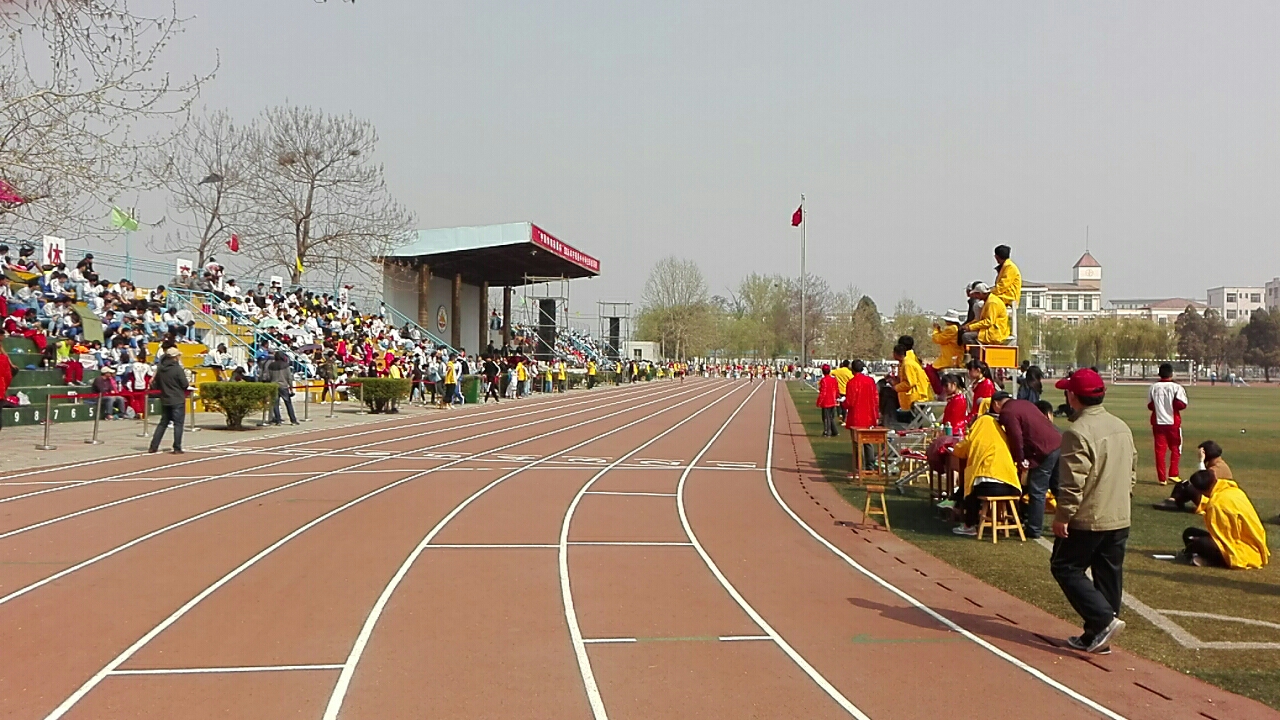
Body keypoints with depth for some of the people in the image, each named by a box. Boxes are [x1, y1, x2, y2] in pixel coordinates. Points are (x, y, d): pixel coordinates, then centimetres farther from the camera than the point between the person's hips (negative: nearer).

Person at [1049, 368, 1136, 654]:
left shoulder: (1078, 432, -19)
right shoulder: (1122, 428, 9)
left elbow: (1073, 483, -22)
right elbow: (1132, 472, 16)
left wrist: (1062, 516, -15)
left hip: (1087, 520, -8)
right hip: (1120, 519, 8)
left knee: (1065, 568, 4)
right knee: (1109, 576, 12)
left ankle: (1104, 620, -8)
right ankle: (1096, 636, 20)